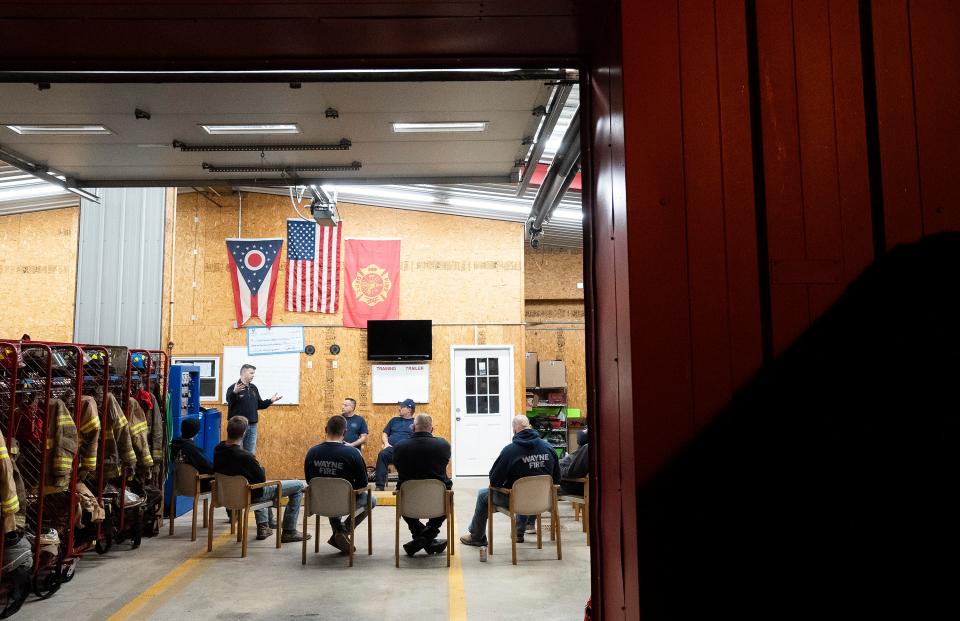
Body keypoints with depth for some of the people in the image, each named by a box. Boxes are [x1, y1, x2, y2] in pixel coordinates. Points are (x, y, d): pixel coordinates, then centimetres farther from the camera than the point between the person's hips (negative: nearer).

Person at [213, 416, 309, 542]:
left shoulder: (218, 450, -12)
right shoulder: (245, 456, -34)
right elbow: (262, 479, -20)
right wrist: (261, 469, 1)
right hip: (252, 495, -8)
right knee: (299, 486, 1)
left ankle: (262, 526, 37)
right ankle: (289, 531, 9)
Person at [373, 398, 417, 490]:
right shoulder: (394, 420, 29)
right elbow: (385, 433, 27)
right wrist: (386, 443, 7)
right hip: (391, 448, 3)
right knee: (382, 454, -32)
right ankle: (379, 486, -33)